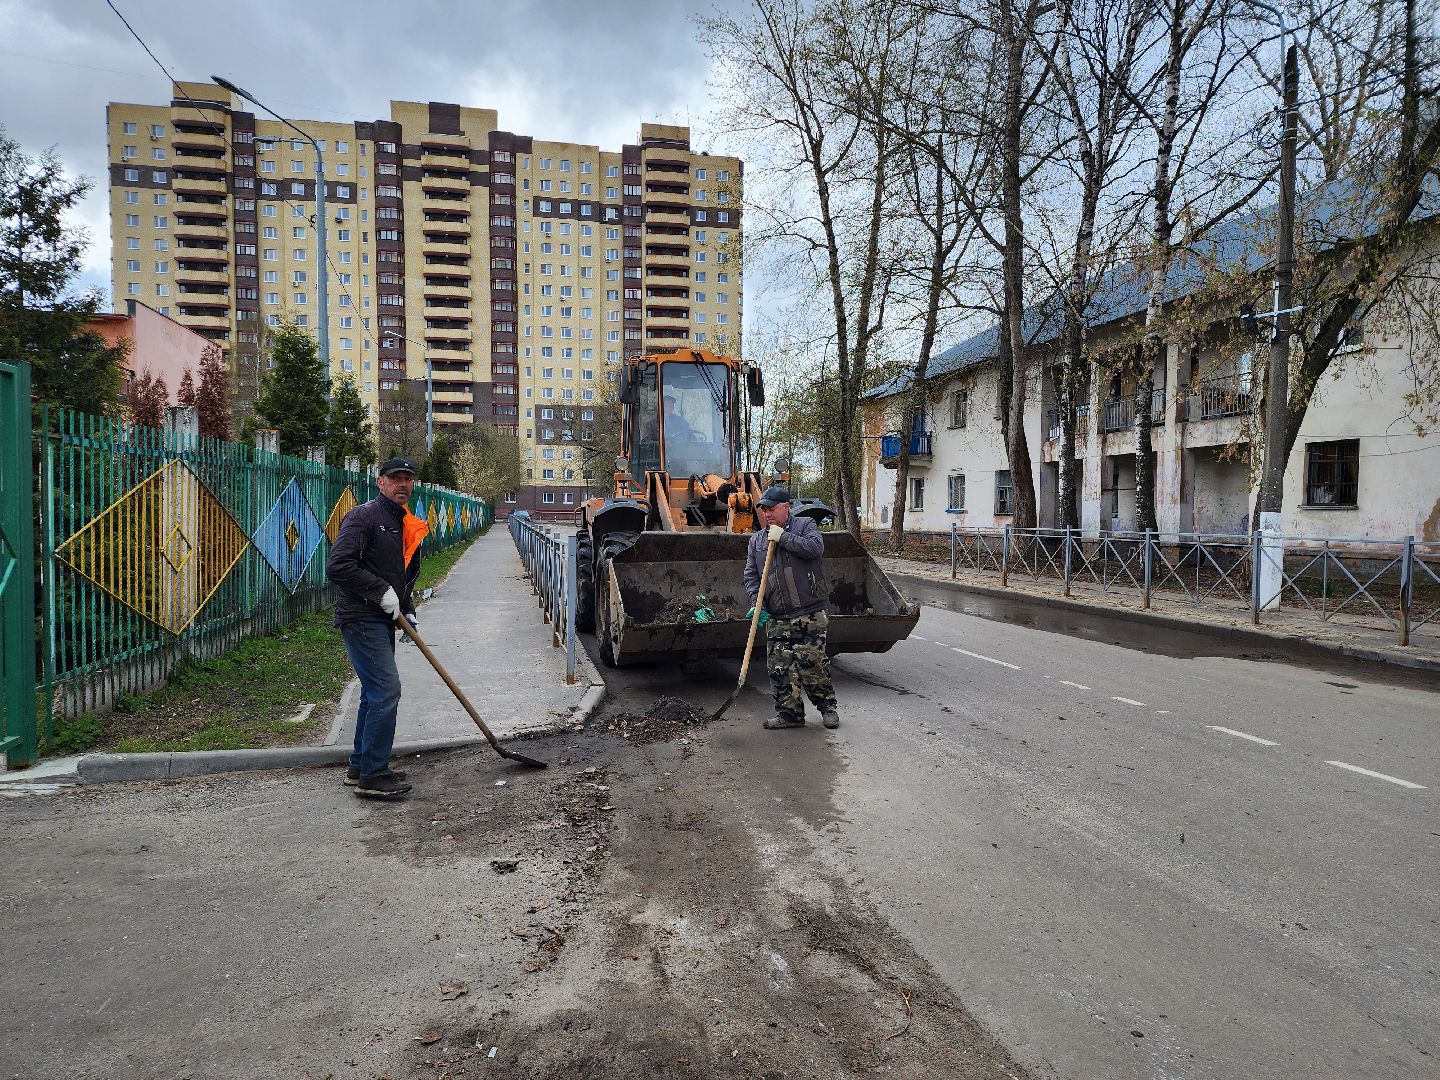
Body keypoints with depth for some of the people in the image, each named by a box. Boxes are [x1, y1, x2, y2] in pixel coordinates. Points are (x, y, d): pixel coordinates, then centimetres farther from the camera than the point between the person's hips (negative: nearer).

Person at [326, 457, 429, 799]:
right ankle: (373, 776, -6)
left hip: (383, 619, 10)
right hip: (362, 618, -10)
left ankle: (360, 767, 26)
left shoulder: (407, 525, 17)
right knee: (386, 689, -13)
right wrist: (382, 591, -21)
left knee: (375, 693, 15)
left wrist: (408, 611, 13)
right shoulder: (363, 516, -11)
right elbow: (338, 566, -22)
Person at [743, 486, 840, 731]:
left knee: (811, 663, -4)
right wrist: (757, 603, -3)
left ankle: (827, 706, 14)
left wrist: (783, 537, -13)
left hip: (809, 614, -4)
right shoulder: (756, 540, 16)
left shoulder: (805, 526, 4)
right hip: (777, 618, 4)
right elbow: (750, 576, 12)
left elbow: (815, 547, -16)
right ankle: (789, 712, 14)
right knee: (779, 667, 2)